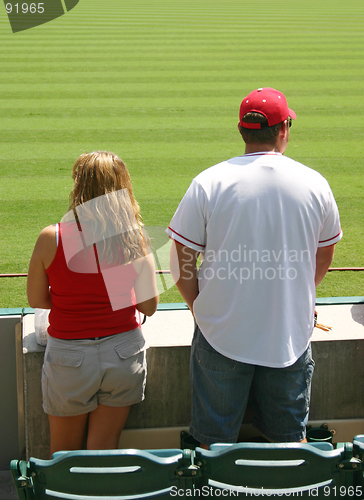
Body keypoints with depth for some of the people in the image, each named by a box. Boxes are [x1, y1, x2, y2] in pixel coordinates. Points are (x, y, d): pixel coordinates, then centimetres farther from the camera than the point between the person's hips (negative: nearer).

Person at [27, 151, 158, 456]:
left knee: (64, 454, 18)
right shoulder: (135, 239, -10)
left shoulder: (51, 239, -14)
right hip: (124, 352, 2)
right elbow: (149, 306, -3)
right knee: (103, 450, 14)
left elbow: (36, 300, -1)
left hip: (69, 357, -1)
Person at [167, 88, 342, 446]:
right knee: (291, 437, 18)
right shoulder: (315, 184, -2)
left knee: (214, 443, 13)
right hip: (291, 335, 2)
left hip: (222, 336, -1)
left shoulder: (209, 182, -10)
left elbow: (181, 260, -6)